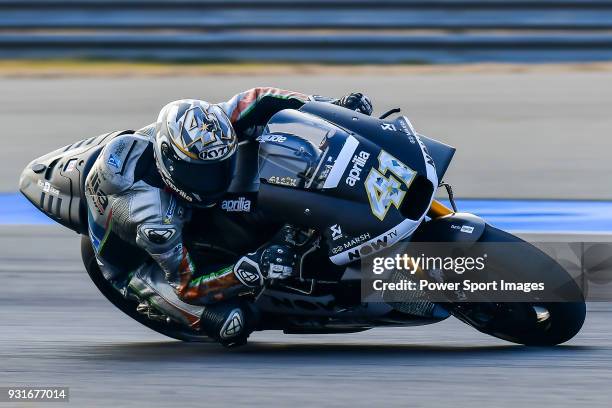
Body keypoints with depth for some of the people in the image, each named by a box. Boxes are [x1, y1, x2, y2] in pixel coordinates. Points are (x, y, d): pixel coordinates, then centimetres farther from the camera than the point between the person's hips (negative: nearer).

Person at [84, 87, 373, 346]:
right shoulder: (151, 215, -44)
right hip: (140, 264, -7)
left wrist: (332, 106, -25)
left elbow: (257, 100, -15)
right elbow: (187, 286, -35)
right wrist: (252, 270, -48)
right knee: (235, 322, -26)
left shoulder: (199, 132, -27)